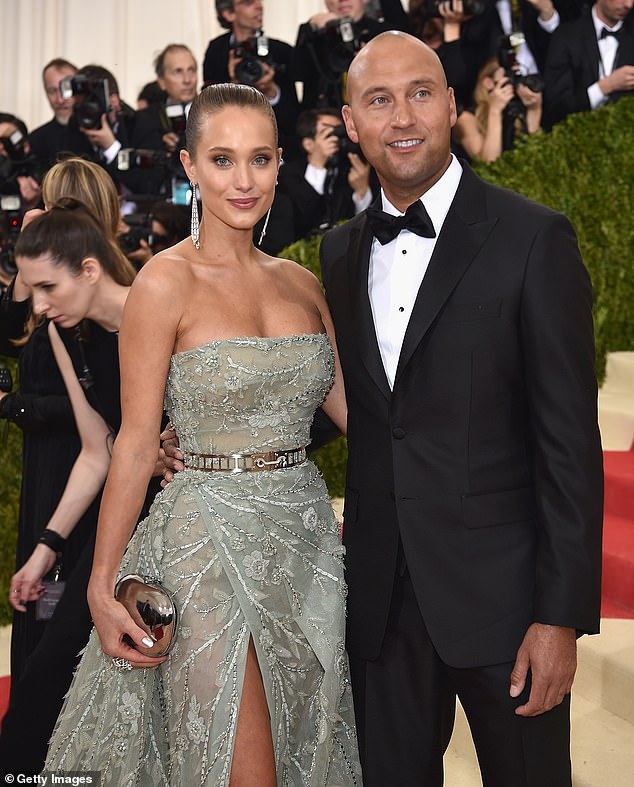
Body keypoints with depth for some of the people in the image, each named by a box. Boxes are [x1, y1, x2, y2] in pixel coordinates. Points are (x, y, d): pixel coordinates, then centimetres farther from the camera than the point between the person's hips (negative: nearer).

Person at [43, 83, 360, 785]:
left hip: (306, 535, 6)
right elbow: (135, 443, -9)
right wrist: (101, 589, -10)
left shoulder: (300, 282, 8)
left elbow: (349, 405, 12)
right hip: (211, 538, -6)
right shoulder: (166, 282, -10)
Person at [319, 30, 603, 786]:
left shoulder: (534, 239, -9)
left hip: (499, 590, -4)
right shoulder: (340, 251, 8)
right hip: (381, 593, 5)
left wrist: (563, 613, -14)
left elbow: (570, 439, -11)